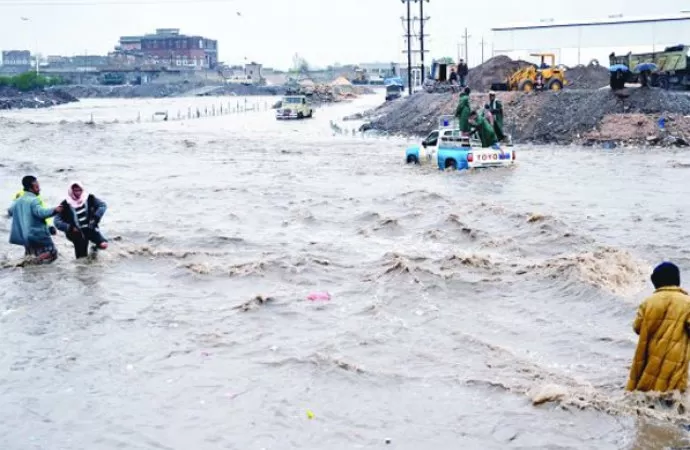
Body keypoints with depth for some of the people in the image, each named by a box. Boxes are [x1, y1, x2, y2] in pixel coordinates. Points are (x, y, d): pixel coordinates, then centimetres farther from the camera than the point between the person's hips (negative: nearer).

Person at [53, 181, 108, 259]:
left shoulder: (89, 198, -4)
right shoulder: (65, 205, -8)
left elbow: (103, 206, -6)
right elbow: (57, 221, -10)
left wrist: (96, 218, -21)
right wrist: (70, 228, -25)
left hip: (91, 229, 1)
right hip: (78, 233, -1)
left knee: (103, 245, -22)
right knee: (82, 258, -1)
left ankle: (95, 248, 12)